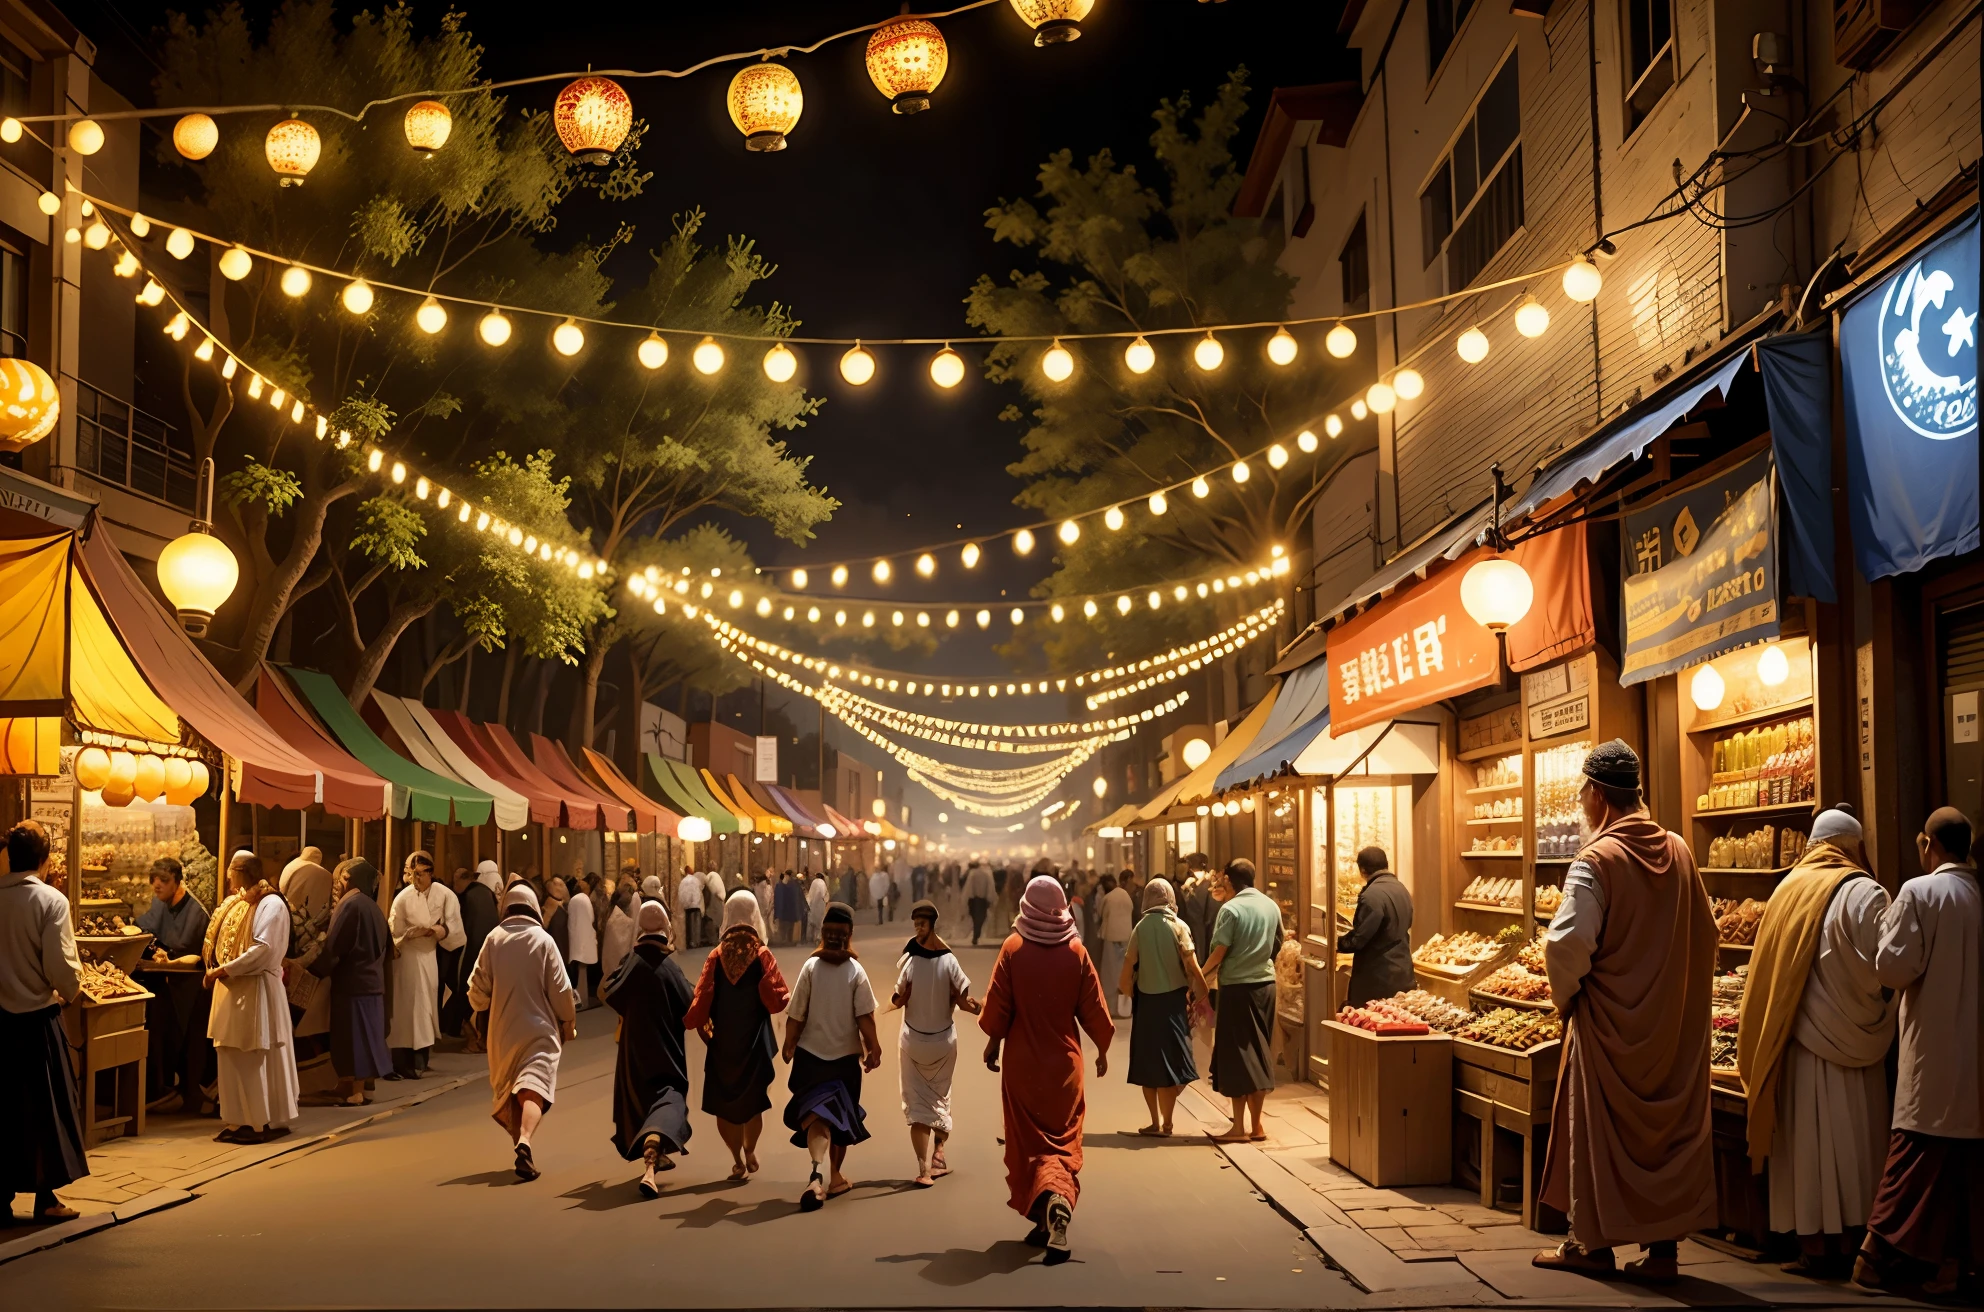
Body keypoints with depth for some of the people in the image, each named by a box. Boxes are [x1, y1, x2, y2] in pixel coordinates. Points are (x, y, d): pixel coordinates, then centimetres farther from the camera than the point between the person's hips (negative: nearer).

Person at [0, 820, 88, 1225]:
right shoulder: (51, 901, -14)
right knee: (45, 1107, 10)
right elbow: (61, 966, -17)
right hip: (37, 1019, -3)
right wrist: (72, 991, 4)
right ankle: (46, 1197, 16)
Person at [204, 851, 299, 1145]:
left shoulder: (271, 905, -11)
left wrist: (224, 969, -20)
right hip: (231, 989, 9)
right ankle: (241, 1119, 15)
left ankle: (268, 1121, 3)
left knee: (257, 1060, -4)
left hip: (257, 991, -9)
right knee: (232, 1057, 9)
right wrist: (217, 971, -1)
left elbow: (262, 949, -21)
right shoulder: (236, 905, 15)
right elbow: (225, 945, 16)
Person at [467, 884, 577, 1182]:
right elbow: (560, 989, -3)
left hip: (503, 1031, 3)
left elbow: (477, 988, 2)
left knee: (510, 1092, 18)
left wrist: (481, 1006, 24)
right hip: (539, 1028, -3)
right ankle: (524, 1141, -35)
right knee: (533, 1087, -13)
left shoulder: (493, 938, 0)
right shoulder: (543, 939, -4)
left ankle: (520, 1146, 22)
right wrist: (569, 1023, 10)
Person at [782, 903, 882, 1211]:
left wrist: (789, 1046, 6)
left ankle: (817, 1172, -28)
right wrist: (873, 1048, 0)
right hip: (845, 1055, 1)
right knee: (842, 1118, 18)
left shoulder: (810, 967, -10)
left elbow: (796, 1015, -8)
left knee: (816, 1115, -4)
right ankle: (834, 1176, 27)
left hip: (811, 1054, -1)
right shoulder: (856, 971, -9)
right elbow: (865, 1017, -12)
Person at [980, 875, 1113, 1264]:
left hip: (1022, 1062, -1)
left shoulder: (1013, 948, -9)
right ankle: (1059, 1200, -16)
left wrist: (993, 1042, 11)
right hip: (1064, 1061, 1)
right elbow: (1093, 1007, -1)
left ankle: (1045, 1217, 4)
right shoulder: (1076, 952, -6)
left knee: (1029, 1144, 11)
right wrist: (1102, 1049, 14)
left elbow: (998, 1003, -5)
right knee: (1064, 1141, 8)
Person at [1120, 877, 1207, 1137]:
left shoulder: (1140, 927, -3)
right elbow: (1192, 967, -12)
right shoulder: (1178, 926, -7)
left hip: (1146, 1001, 1)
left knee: (1147, 1062, 11)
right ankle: (1165, 1123, 6)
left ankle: (1156, 1122, 16)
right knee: (1169, 1060, 6)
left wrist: (1127, 990, 10)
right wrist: (1202, 995, 0)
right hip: (1173, 1000, -1)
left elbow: (1129, 965, -5)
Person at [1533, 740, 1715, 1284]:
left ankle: (1593, 1242, 16)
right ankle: (1664, 1248, 13)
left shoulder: (1596, 860, -16)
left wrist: (1565, 995, -6)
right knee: (1670, 1125, 10)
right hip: (1675, 1020, 5)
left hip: (1608, 1020, -5)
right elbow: (1705, 933, 11)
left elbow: (1567, 943, -23)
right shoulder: (1678, 851, 3)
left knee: (1598, 1127, 7)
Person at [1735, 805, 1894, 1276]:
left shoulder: (1787, 889, 3)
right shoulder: (1863, 893, -8)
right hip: (1847, 1040, -3)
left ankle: (1811, 1242, 10)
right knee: (1845, 1137, 5)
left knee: (1807, 1137, 7)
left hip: (1796, 1041, 3)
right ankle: (1840, 1240, 9)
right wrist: (1876, 1024, 5)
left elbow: (1765, 973, 6)